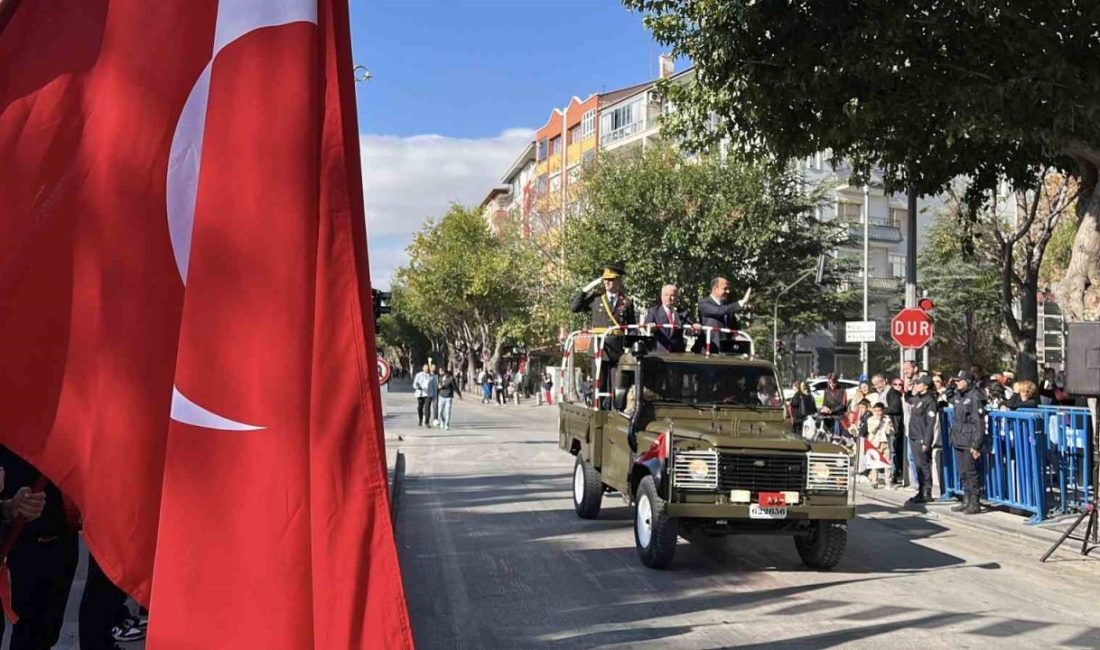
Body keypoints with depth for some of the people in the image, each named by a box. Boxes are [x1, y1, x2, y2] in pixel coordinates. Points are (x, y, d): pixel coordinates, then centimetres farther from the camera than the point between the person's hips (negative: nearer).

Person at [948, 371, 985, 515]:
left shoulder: (974, 397, -13)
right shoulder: (957, 396, 12)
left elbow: (979, 422, -15)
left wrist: (976, 445, -18)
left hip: (969, 442, -8)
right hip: (958, 441, 8)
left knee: (970, 472, -4)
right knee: (962, 473, 13)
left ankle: (974, 504, 2)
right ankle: (966, 501, 21)